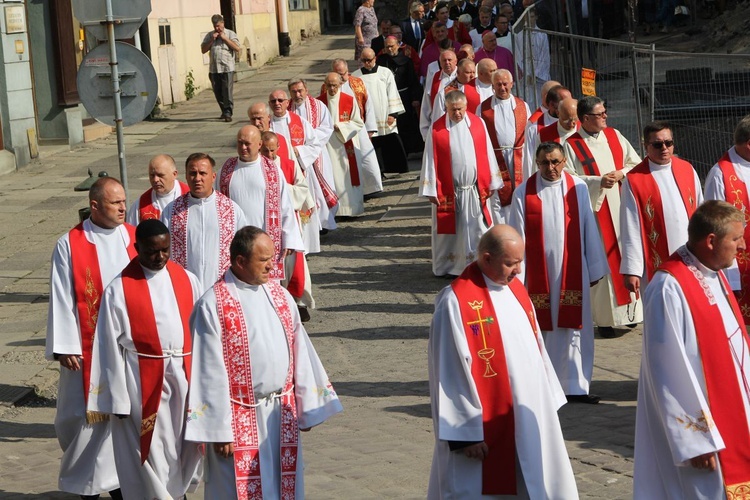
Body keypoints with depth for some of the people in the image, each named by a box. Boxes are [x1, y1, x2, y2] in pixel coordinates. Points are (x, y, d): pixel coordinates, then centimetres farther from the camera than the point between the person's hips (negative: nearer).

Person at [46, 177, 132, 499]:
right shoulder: (70, 245, -5)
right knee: (90, 411, 2)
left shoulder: (135, 238, 4)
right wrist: (65, 347, -9)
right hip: (90, 348, -3)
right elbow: (61, 299, -5)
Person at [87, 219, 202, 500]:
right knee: (151, 447, 0)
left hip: (184, 376, 4)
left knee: (185, 443, 12)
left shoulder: (186, 281, 4)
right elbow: (111, 347, -5)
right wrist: (118, 399, -6)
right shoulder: (120, 289, -6)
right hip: (143, 381, -3)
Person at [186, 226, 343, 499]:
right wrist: (219, 430, -14)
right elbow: (210, 372, -13)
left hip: (281, 415, 5)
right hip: (240, 419, -5)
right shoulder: (213, 305, -13)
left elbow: (300, 353, 11)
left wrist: (307, 407, 10)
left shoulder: (280, 296, 6)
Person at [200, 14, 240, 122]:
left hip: (227, 69, -4)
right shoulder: (209, 35, 13)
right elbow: (203, 50, 7)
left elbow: (237, 48, -6)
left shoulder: (230, 34, 5)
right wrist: (212, 40, -5)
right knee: (218, 93, 7)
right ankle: (224, 111, 20)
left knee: (227, 92, -11)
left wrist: (225, 38, -9)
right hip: (213, 69, 4)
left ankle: (228, 113, -11)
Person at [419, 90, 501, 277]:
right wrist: (431, 190, -7)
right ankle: (446, 267, 22)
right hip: (448, 191, -1)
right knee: (448, 233, 8)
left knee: (478, 231, 1)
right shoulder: (437, 129, -4)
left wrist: (491, 183, 4)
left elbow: (487, 154, 5)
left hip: (476, 189, 1)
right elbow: (430, 160, -3)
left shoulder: (478, 123, 1)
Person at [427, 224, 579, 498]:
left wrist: (549, 401, 16)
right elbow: (451, 373, -17)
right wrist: (467, 432, -17)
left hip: (530, 416, 8)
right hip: (488, 426, -8)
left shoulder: (515, 288, 8)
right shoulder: (456, 303, -17)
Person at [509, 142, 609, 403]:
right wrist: (517, 276, -4)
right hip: (537, 273, -1)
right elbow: (517, 237, -2)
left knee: (573, 328, 3)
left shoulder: (578, 188, 1)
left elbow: (589, 230, 5)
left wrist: (594, 269, 6)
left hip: (572, 271, 1)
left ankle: (575, 386, 9)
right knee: (540, 330, 6)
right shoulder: (523, 193, -3)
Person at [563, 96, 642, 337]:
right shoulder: (571, 145, -5)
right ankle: (605, 318, 4)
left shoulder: (614, 136, 10)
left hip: (622, 207, 5)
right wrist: (598, 181, -20)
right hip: (596, 210, -4)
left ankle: (631, 309, 17)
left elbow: (636, 163, 12)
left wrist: (622, 173, -8)